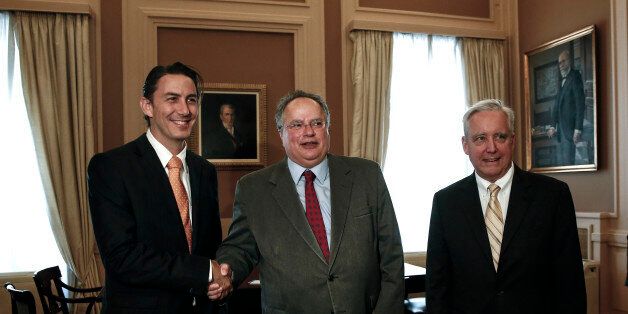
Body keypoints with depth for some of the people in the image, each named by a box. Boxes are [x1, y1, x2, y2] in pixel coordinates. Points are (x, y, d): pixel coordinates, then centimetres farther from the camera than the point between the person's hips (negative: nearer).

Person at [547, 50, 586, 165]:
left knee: (568, 161, -8)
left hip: (570, 128, -8)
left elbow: (580, 104, -13)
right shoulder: (562, 80, 18)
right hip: (560, 129, 8)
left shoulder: (575, 77, -7)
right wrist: (553, 126, 11)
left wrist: (578, 129, -18)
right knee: (560, 161, 8)